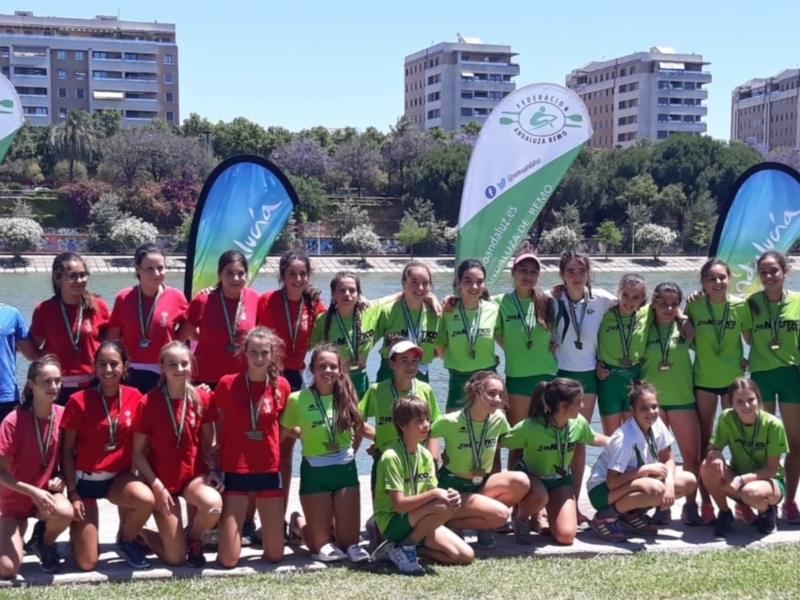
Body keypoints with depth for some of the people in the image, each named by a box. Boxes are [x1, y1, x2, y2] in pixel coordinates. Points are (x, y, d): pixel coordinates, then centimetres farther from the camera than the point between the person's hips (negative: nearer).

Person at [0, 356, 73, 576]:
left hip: (47, 492, 2)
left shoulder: (62, 414, -10)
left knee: (65, 512, -35)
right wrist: (33, 492, -26)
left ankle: (45, 543, 2)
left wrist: (61, 478, -12)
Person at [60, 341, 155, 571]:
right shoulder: (79, 401, -13)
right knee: (87, 563, -7)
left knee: (147, 500, -33)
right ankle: (76, 527, 29)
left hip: (118, 476, 3)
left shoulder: (134, 397, -5)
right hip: (85, 478, -2)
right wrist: (72, 492, -10)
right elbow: (67, 450, -7)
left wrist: (134, 477, -1)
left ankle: (127, 540, 1)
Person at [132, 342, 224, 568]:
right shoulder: (149, 402, -13)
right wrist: (156, 485, -17)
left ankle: (193, 537, 1)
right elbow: (138, 453, -8)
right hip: (162, 479, -2)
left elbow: (208, 441, 4)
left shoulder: (201, 398, -6)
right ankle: (140, 533, 29)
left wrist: (213, 470, -12)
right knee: (176, 557, -5)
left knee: (214, 504, -35)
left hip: (194, 474, 2)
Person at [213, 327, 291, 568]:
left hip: (269, 470, 2)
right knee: (228, 559, -5)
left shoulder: (281, 386, -1)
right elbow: (218, 427, 5)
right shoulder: (227, 384, -8)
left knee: (275, 555, 3)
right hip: (234, 471, -2)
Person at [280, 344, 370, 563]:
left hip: (346, 469, 3)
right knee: (320, 545, 3)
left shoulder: (347, 396, -1)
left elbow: (359, 427, 14)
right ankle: (298, 524, 35)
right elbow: (282, 434, 0)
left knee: (349, 542, 5)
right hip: (314, 471, -3)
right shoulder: (297, 400, -10)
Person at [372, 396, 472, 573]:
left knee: (466, 555, -6)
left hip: (417, 521, 7)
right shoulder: (391, 457, -20)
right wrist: (434, 493, -31)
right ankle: (403, 548, -10)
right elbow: (399, 505, -23)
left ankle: (411, 547, 7)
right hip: (393, 522, -7)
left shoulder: (425, 455, 3)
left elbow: (431, 497, 3)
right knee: (442, 507, -31)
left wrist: (448, 495, -19)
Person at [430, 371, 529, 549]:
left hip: (481, 484, 5)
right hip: (453, 489, -5)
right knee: (500, 514, -27)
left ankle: (482, 523, -1)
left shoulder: (498, 419, -5)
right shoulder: (450, 422, -18)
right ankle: (448, 524, -3)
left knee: (520, 482, -22)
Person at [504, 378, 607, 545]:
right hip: (530, 477, -4)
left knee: (566, 535, -15)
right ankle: (520, 520, -6)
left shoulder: (579, 423, -15)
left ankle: (544, 518, 21)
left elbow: (593, 439, 7)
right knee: (540, 496, -42)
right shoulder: (529, 427, -31)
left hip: (560, 479, 4)